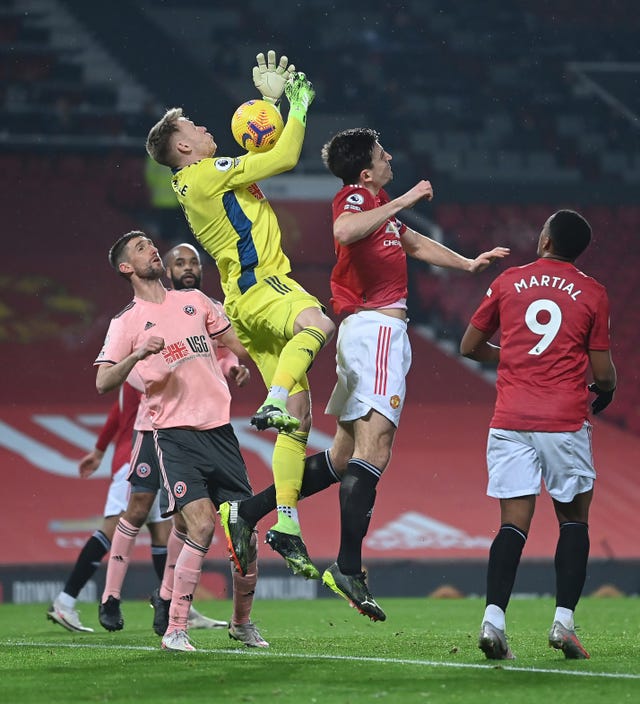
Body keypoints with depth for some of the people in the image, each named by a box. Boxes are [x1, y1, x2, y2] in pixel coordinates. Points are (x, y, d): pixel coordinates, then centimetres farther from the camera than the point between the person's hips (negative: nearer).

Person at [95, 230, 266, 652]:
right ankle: (175, 630, -13)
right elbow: (103, 383, -7)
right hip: (175, 434, -4)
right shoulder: (127, 323, 3)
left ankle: (242, 623, 22)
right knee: (202, 525, -21)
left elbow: (240, 346, 25)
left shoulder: (194, 301, 15)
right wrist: (138, 355, -23)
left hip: (219, 429, 4)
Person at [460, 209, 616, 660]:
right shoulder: (592, 293, 3)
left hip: (510, 420, 2)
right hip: (566, 421, -2)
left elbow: (471, 347, 15)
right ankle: (564, 620, -2)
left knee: (514, 523, 1)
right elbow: (603, 373, 3)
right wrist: (606, 390, 25)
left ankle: (494, 618, -15)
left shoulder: (508, 281, 7)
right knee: (574, 519, 10)